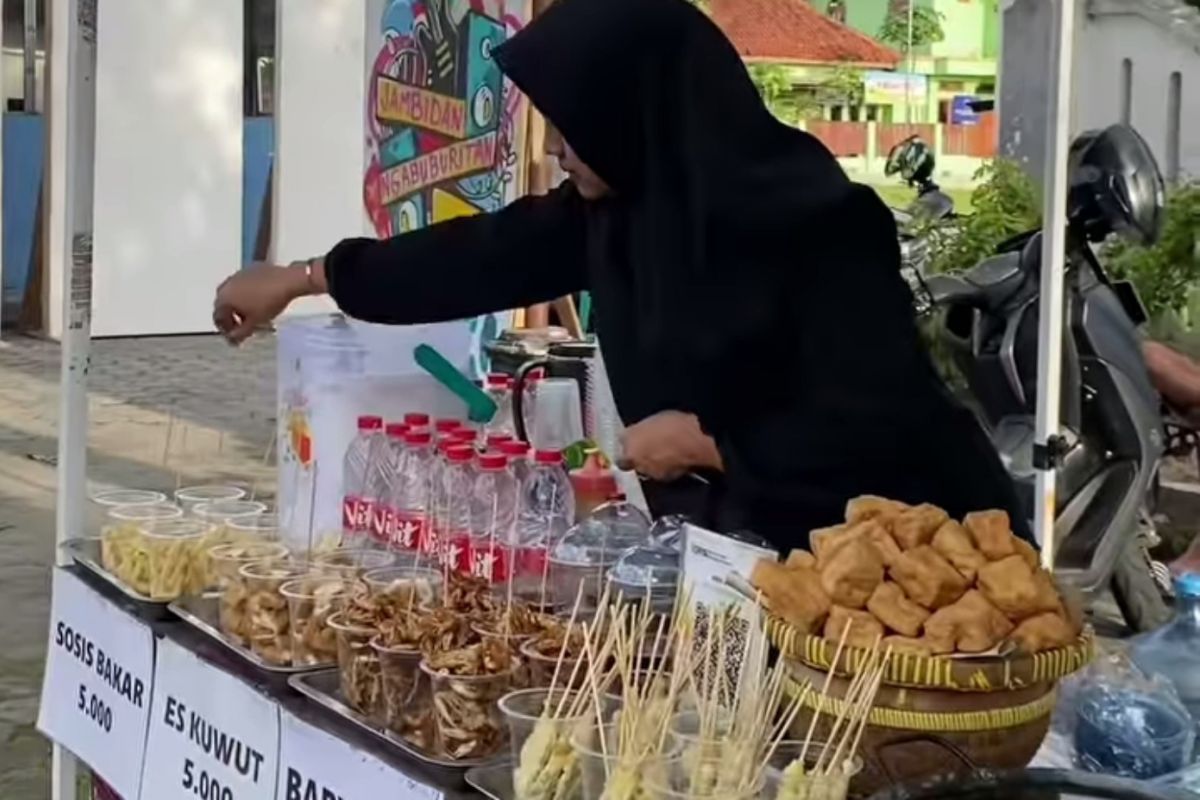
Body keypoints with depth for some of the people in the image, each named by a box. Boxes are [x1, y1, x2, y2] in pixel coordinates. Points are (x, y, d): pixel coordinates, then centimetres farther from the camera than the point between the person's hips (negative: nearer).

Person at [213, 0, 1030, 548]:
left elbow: (879, 424, -27)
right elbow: (484, 257, 10)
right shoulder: (616, 205, -2)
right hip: (761, 533, 7)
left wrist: (708, 441, -17)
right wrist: (301, 278, 18)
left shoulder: (812, 223, -24)